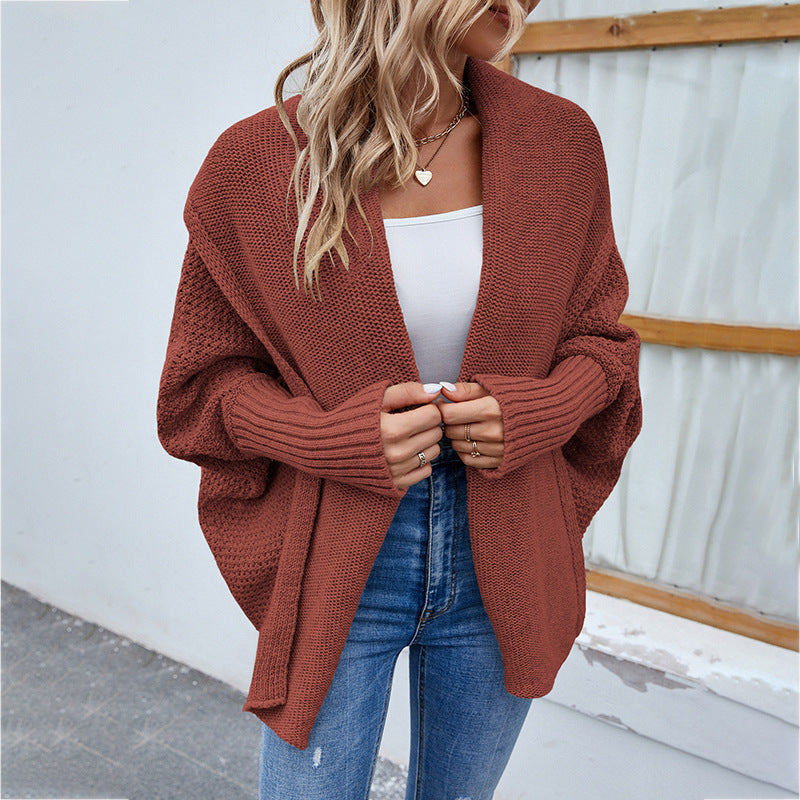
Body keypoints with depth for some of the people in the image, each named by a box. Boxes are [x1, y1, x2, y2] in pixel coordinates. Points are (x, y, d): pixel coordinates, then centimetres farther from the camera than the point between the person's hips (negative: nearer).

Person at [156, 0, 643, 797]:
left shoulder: (561, 142, -3)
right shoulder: (255, 164, -10)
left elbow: (600, 338, 6)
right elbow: (202, 384, -3)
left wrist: (535, 411, -15)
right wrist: (335, 440, -20)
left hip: (504, 561, 4)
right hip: (338, 568, -2)